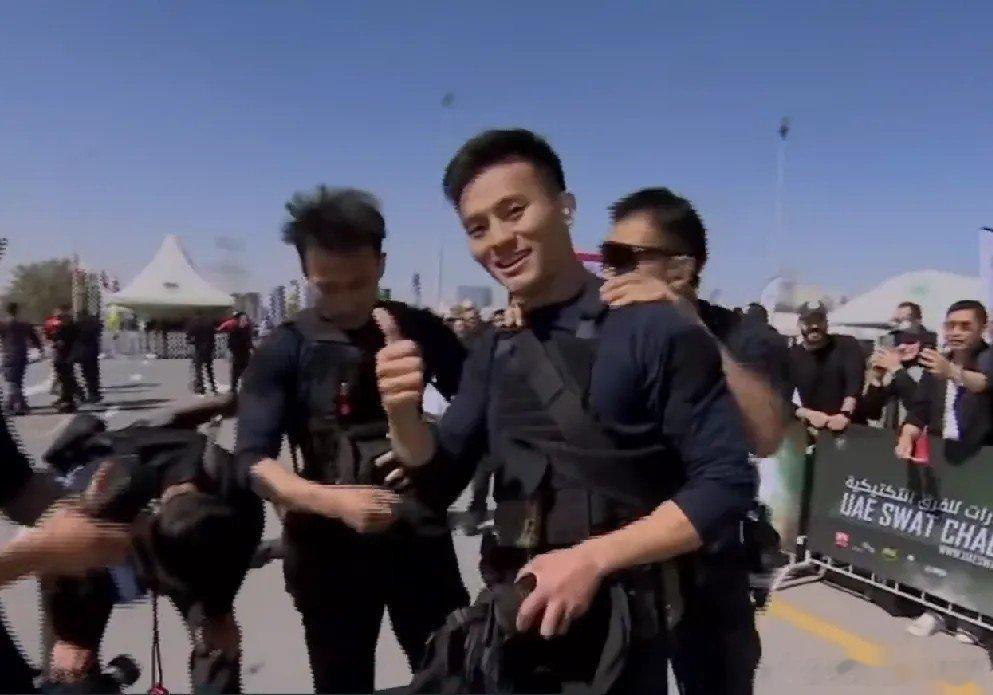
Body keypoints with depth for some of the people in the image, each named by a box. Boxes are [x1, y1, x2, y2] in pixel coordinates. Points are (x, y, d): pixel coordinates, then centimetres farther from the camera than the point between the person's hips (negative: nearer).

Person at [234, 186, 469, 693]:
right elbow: (253, 462, -14)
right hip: (328, 546, -1)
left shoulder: (420, 329, -2)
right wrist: (335, 501, -29)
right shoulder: (285, 350, -7)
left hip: (420, 534, 1)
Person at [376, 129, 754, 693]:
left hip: (615, 628, -5)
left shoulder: (651, 328, -14)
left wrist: (593, 558, -22)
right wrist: (403, 412, -14)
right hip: (513, 618, 5)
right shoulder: (496, 351, 4)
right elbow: (440, 476, 6)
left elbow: (727, 483, -15)